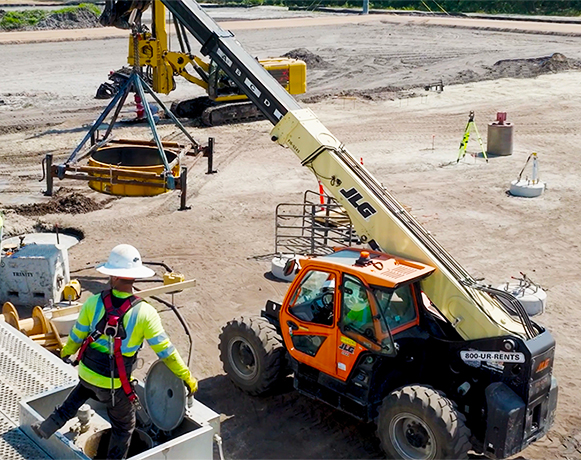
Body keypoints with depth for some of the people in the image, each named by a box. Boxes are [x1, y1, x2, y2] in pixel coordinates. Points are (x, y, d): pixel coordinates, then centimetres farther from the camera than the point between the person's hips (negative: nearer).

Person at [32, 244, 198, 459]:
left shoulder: (93, 303, -16)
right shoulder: (145, 313, -24)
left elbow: (77, 336, -1)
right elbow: (165, 351, -18)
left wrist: (66, 352, 22)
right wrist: (187, 377, -6)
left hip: (86, 371, 4)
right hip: (115, 385, -3)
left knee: (84, 389, 40)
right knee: (124, 426, 22)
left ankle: (51, 425, 38)